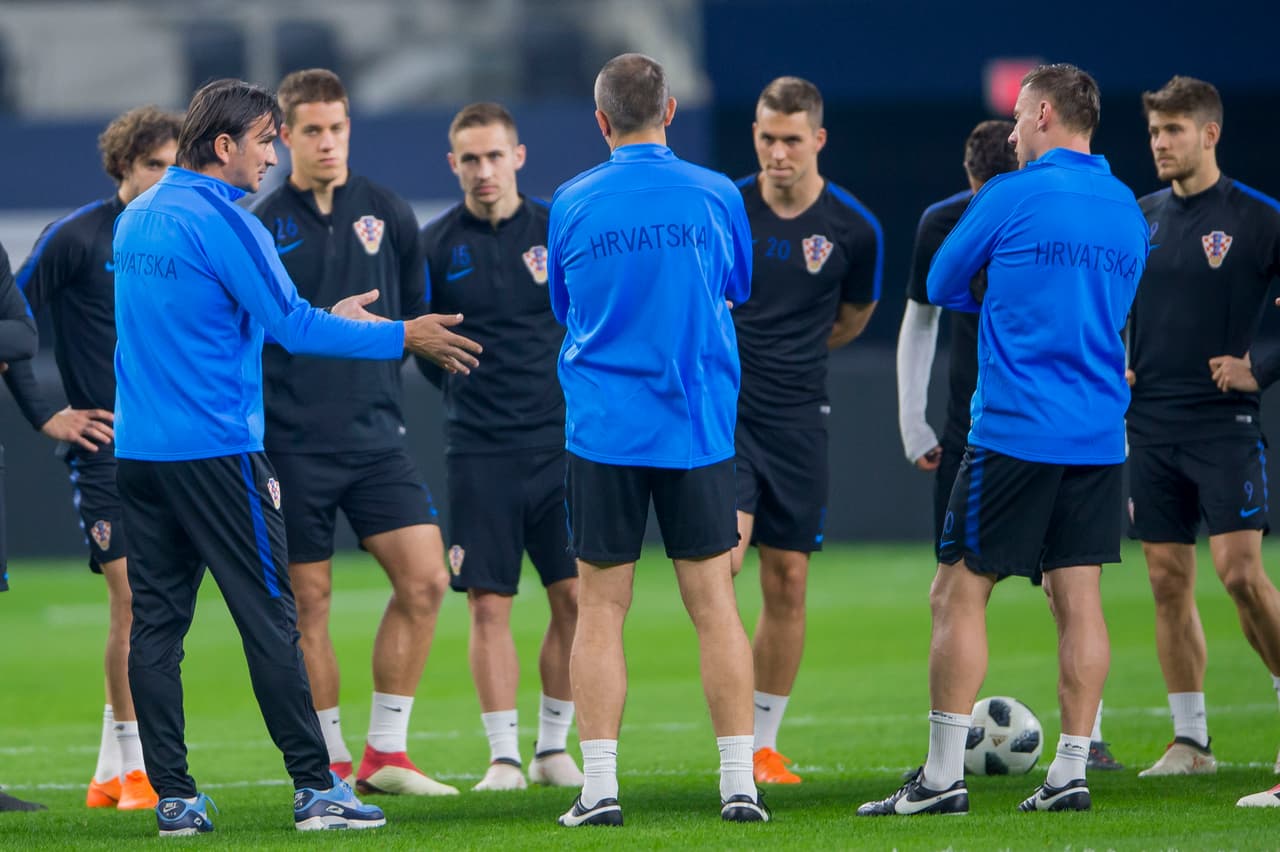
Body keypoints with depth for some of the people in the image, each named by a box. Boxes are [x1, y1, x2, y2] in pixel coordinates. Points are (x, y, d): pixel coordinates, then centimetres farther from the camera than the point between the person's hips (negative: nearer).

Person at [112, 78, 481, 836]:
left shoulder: (137, 218, 14)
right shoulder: (222, 223, -12)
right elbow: (292, 327, -14)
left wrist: (327, 318, 28)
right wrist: (403, 338, -6)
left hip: (139, 452, 8)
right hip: (215, 452, -8)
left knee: (157, 620, 5)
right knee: (270, 617, -3)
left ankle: (174, 799, 3)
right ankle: (316, 789, -1)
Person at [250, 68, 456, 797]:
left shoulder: (388, 213, 5)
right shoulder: (261, 228, -4)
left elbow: (415, 309, 18)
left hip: (376, 437, 3)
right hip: (293, 448, -3)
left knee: (426, 580, -7)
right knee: (310, 603, 1)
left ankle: (385, 753, 2)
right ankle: (330, 765, 11)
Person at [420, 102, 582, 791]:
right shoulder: (434, 245, 1)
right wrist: (472, 396, 1)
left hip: (559, 443, 1)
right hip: (478, 453, -1)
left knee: (576, 598, -2)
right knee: (489, 606, -4)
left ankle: (553, 747, 11)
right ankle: (503, 756, 3)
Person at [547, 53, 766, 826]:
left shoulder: (572, 204, 0)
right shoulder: (716, 196, -1)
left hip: (604, 434, 0)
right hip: (698, 428, 0)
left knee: (601, 608, 4)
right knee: (714, 602, 4)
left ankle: (600, 785, -1)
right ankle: (739, 784, 3)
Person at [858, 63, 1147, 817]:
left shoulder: (1014, 197, -7)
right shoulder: (1128, 210, 12)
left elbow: (942, 285, 4)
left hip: (1015, 434, -6)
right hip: (1101, 436, 6)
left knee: (959, 593, -1)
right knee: (1079, 598, 6)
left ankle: (943, 776, -4)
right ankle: (1071, 774, 3)